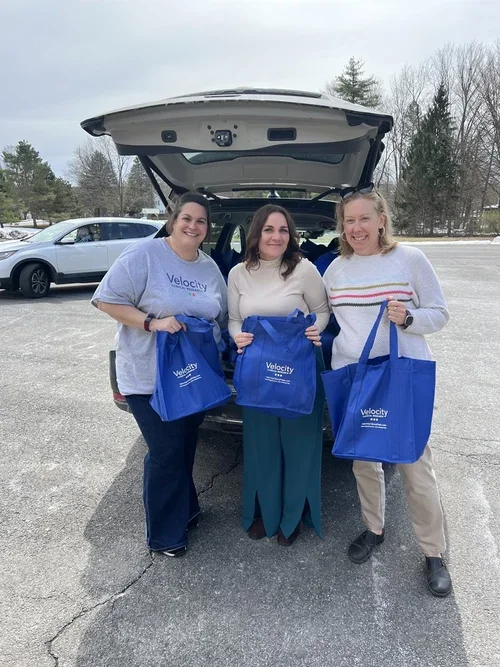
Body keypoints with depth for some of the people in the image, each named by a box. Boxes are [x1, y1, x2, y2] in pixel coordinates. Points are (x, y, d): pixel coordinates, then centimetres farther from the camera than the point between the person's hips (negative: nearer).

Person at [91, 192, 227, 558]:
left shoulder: (210, 267, 8)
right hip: (151, 377, -6)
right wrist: (152, 322, -24)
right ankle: (166, 534, 23)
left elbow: (222, 317, 16)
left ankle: (184, 509, 42)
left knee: (186, 449, 20)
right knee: (167, 454, 1)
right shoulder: (144, 254, -12)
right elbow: (107, 299, -13)